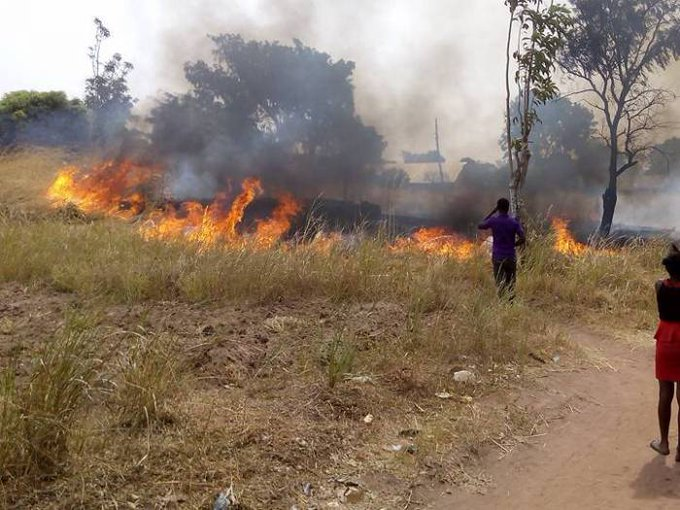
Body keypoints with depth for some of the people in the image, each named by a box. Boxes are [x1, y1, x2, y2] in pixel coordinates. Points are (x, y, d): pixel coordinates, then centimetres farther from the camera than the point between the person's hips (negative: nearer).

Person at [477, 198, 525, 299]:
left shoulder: (493, 220, -6)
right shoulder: (514, 222, -4)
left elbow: (480, 226, 13)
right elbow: (523, 239, -11)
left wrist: (492, 212, 13)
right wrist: (512, 245, 7)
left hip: (497, 257, -1)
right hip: (511, 256, 1)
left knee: (499, 284, 1)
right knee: (511, 283, 12)